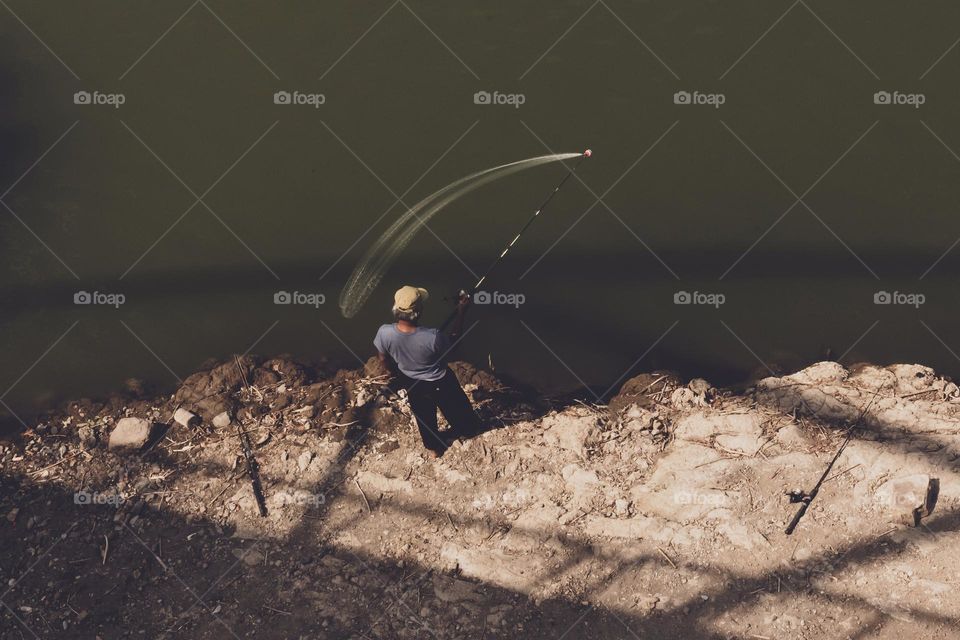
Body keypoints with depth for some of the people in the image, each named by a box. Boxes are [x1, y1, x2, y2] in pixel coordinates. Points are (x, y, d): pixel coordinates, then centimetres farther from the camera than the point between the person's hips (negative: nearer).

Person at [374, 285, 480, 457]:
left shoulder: (384, 333, -32)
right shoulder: (433, 337, -41)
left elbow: (384, 360, -11)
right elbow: (452, 341, -15)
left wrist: (399, 375, 9)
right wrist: (461, 312, -11)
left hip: (412, 384, 3)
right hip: (439, 383, -3)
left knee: (424, 416, 32)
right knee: (455, 408, 31)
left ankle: (433, 447, 55)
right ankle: (466, 429, 61)